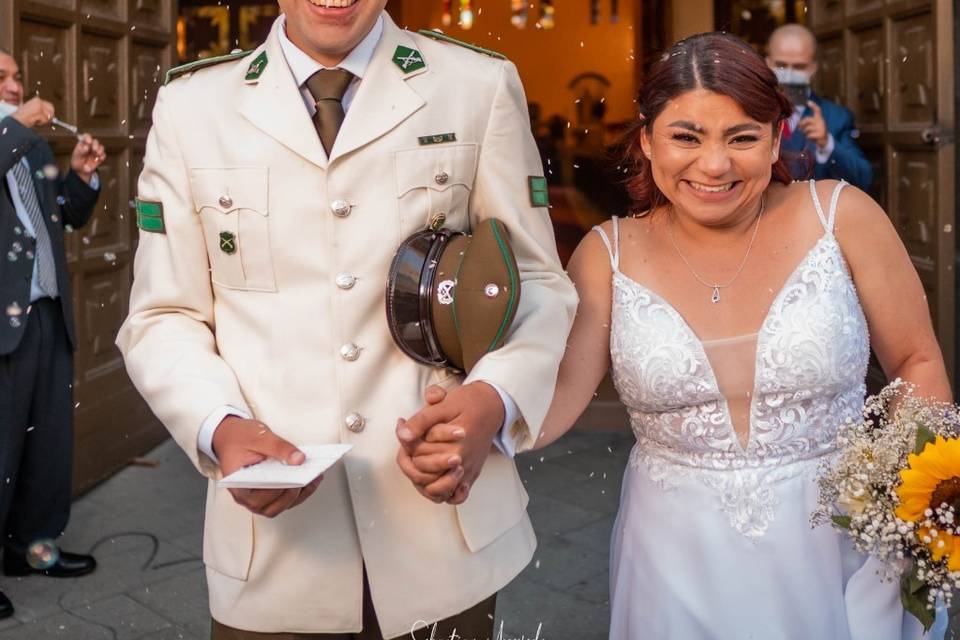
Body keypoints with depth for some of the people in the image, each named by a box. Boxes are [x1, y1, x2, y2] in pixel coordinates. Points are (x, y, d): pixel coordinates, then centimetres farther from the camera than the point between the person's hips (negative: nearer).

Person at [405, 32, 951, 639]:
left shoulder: (840, 217, -7)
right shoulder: (609, 254, -4)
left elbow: (917, 363, 1)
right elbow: (559, 391, -13)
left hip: (840, 545, 0)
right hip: (678, 558, 1)